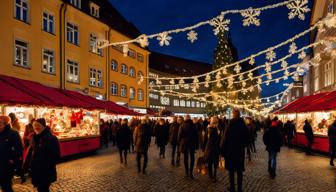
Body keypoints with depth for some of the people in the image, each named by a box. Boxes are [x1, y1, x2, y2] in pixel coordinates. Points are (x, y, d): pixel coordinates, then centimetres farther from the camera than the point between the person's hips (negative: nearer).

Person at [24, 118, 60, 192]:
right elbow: (30, 153, 14)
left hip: (46, 171, -6)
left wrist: (48, 166, -21)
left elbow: (56, 155, -17)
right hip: (35, 170, 6)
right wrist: (25, 165, 10)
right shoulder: (34, 138, 7)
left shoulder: (52, 139, -15)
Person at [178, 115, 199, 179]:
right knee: (192, 158, 6)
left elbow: (179, 135, -6)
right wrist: (196, 144, 4)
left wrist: (180, 142, 9)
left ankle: (187, 172, 15)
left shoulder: (182, 126, -6)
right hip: (192, 144, 0)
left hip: (184, 143, 0)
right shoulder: (193, 125, -4)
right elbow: (196, 135, -2)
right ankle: (190, 173, -4)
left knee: (186, 158, 11)